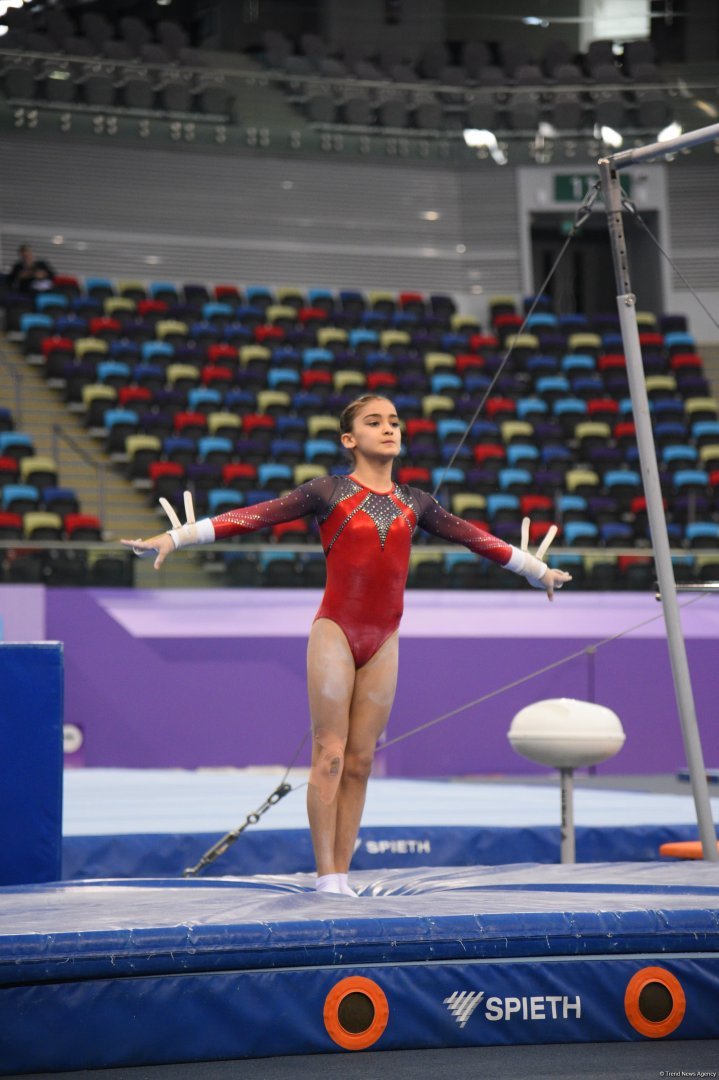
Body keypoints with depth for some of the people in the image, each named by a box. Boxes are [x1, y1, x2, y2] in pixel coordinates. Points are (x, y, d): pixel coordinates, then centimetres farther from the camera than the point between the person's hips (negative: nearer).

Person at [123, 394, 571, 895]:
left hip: (383, 642, 4)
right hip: (335, 633, -4)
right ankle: (326, 876, -3)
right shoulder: (329, 492, -1)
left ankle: (342, 876, 9)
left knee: (360, 761, 5)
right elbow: (255, 516, -7)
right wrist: (177, 536, -14)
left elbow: (473, 536, 24)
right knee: (329, 755, -6)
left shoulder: (414, 502, 12)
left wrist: (536, 568, 34)